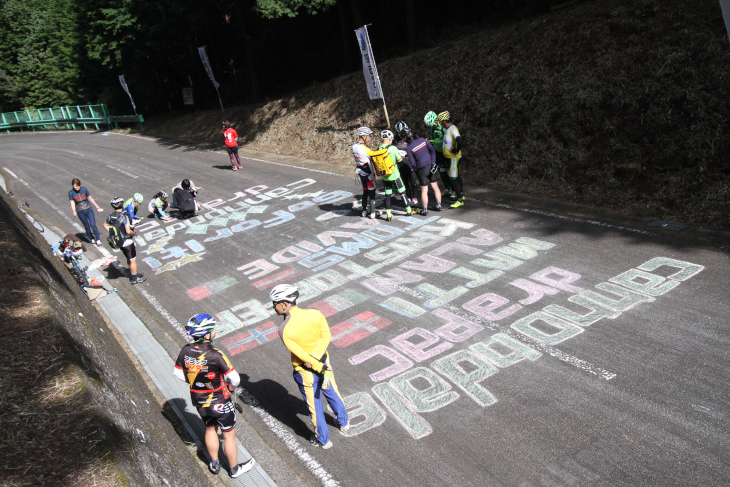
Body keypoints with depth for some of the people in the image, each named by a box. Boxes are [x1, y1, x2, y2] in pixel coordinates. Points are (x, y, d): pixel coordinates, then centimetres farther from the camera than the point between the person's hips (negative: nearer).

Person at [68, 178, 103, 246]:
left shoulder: (84, 189, -8)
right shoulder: (71, 193, -10)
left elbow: (90, 198, 4)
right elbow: (72, 203, -13)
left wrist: (97, 207, 11)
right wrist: (74, 212, -31)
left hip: (88, 209, 0)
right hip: (80, 212, 0)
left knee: (93, 225, -9)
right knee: (86, 226, 12)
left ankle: (98, 240, 3)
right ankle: (90, 238, 35)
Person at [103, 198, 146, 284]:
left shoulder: (111, 216, -2)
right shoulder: (124, 217, -26)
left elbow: (105, 224, 17)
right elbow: (128, 231, -30)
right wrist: (134, 233, -10)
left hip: (119, 242, 8)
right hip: (127, 242, -8)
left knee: (129, 259, 24)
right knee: (133, 260, 8)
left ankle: (133, 274, 38)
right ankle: (135, 279, 18)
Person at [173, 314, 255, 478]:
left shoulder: (186, 351, -13)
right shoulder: (215, 355, -31)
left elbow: (177, 372, 3)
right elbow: (235, 378, -26)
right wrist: (231, 388, -3)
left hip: (199, 402, 6)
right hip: (219, 402, -6)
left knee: (210, 429, 29)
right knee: (229, 435, 15)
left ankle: (214, 464, 46)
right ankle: (235, 469, 34)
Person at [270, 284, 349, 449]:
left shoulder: (284, 331, -28)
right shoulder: (315, 314, -18)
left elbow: (300, 354, -23)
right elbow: (327, 336, -13)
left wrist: (319, 367, -13)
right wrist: (314, 358, -17)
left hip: (305, 372, -4)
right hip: (323, 361, 4)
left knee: (314, 405, 18)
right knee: (332, 394, 29)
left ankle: (323, 440, 36)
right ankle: (344, 422, 53)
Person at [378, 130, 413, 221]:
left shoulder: (379, 149, -3)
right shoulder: (393, 148, -15)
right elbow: (400, 160, -8)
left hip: (385, 177, 4)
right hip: (394, 176, -4)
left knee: (387, 195, 10)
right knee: (402, 193, 11)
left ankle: (388, 214, 11)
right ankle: (409, 210, 21)